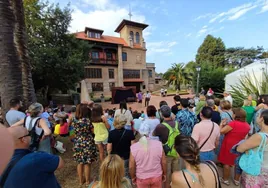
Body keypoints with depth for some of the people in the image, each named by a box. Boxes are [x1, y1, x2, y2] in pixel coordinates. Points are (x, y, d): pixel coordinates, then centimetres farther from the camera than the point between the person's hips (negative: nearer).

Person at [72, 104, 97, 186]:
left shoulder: (74, 120, -7)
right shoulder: (87, 120, -21)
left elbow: (75, 130, 10)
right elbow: (92, 131, -10)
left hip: (77, 144, 4)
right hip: (88, 144, -4)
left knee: (80, 163, 20)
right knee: (87, 163, 12)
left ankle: (81, 180, 36)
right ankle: (87, 181, 28)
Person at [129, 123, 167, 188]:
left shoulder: (134, 147, -18)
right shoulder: (158, 144, -17)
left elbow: (131, 167, -10)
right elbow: (164, 162, -6)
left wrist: (133, 177, 8)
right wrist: (164, 174, 11)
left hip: (142, 178, -1)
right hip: (157, 176, 1)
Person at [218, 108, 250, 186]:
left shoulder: (233, 123, -25)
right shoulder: (247, 125, -3)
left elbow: (221, 131, -24)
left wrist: (221, 124, -8)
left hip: (229, 146, -6)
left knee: (227, 162, 10)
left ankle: (225, 179, 25)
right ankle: (237, 180, 37)